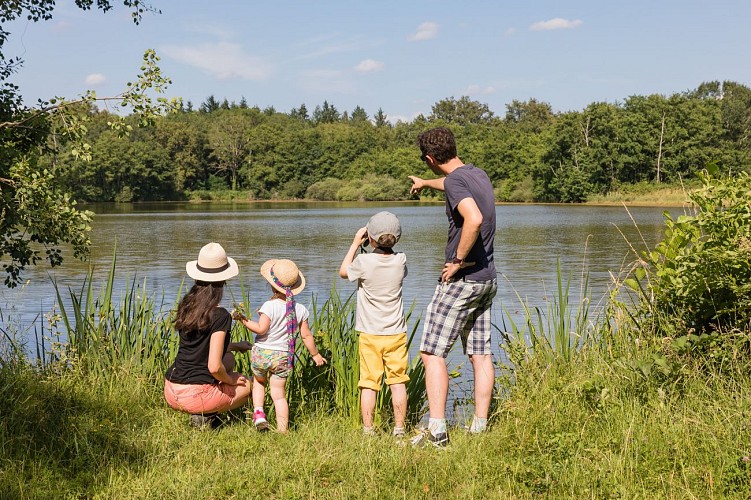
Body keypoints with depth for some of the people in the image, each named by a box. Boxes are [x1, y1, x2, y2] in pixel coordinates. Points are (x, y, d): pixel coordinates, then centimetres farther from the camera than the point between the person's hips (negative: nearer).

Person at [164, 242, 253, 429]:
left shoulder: (186, 306, 5)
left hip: (171, 392, 7)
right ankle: (204, 415, 0)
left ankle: (201, 412, 11)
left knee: (228, 358, 28)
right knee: (247, 385, 21)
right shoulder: (220, 316, -16)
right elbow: (214, 367, -22)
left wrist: (235, 345, 29)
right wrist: (229, 380, -1)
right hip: (195, 395, -7)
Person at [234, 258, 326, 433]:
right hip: (283, 357, 2)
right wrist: (315, 355, 15)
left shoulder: (269, 306, -16)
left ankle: (258, 412, 9)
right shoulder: (300, 309, -1)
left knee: (258, 382, 27)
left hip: (261, 353, -2)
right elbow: (306, 335, 3)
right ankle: (283, 430, 2)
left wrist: (243, 320, -9)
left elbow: (261, 329, -21)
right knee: (279, 394, 8)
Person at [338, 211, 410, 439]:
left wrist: (355, 243, 11)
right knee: (398, 382, 7)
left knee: (369, 384, 3)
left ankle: (368, 429, 6)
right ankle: (399, 429, 10)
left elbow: (343, 271, 8)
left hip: (370, 335, -2)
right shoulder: (400, 260, -5)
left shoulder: (364, 261, -13)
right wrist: (388, 245, 15)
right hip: (396, 333, 2)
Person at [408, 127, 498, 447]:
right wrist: (425, 183, 56)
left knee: (432, 352, -5)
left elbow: (474, 218, -33)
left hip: (461, 279, -9)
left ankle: (437, 430, -9)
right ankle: (480, 427, 13)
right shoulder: (477, 174, 12)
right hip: (487, 279, 9)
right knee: (480, 354, 10)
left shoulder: (454, 181, -15)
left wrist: (458, 260, -21)